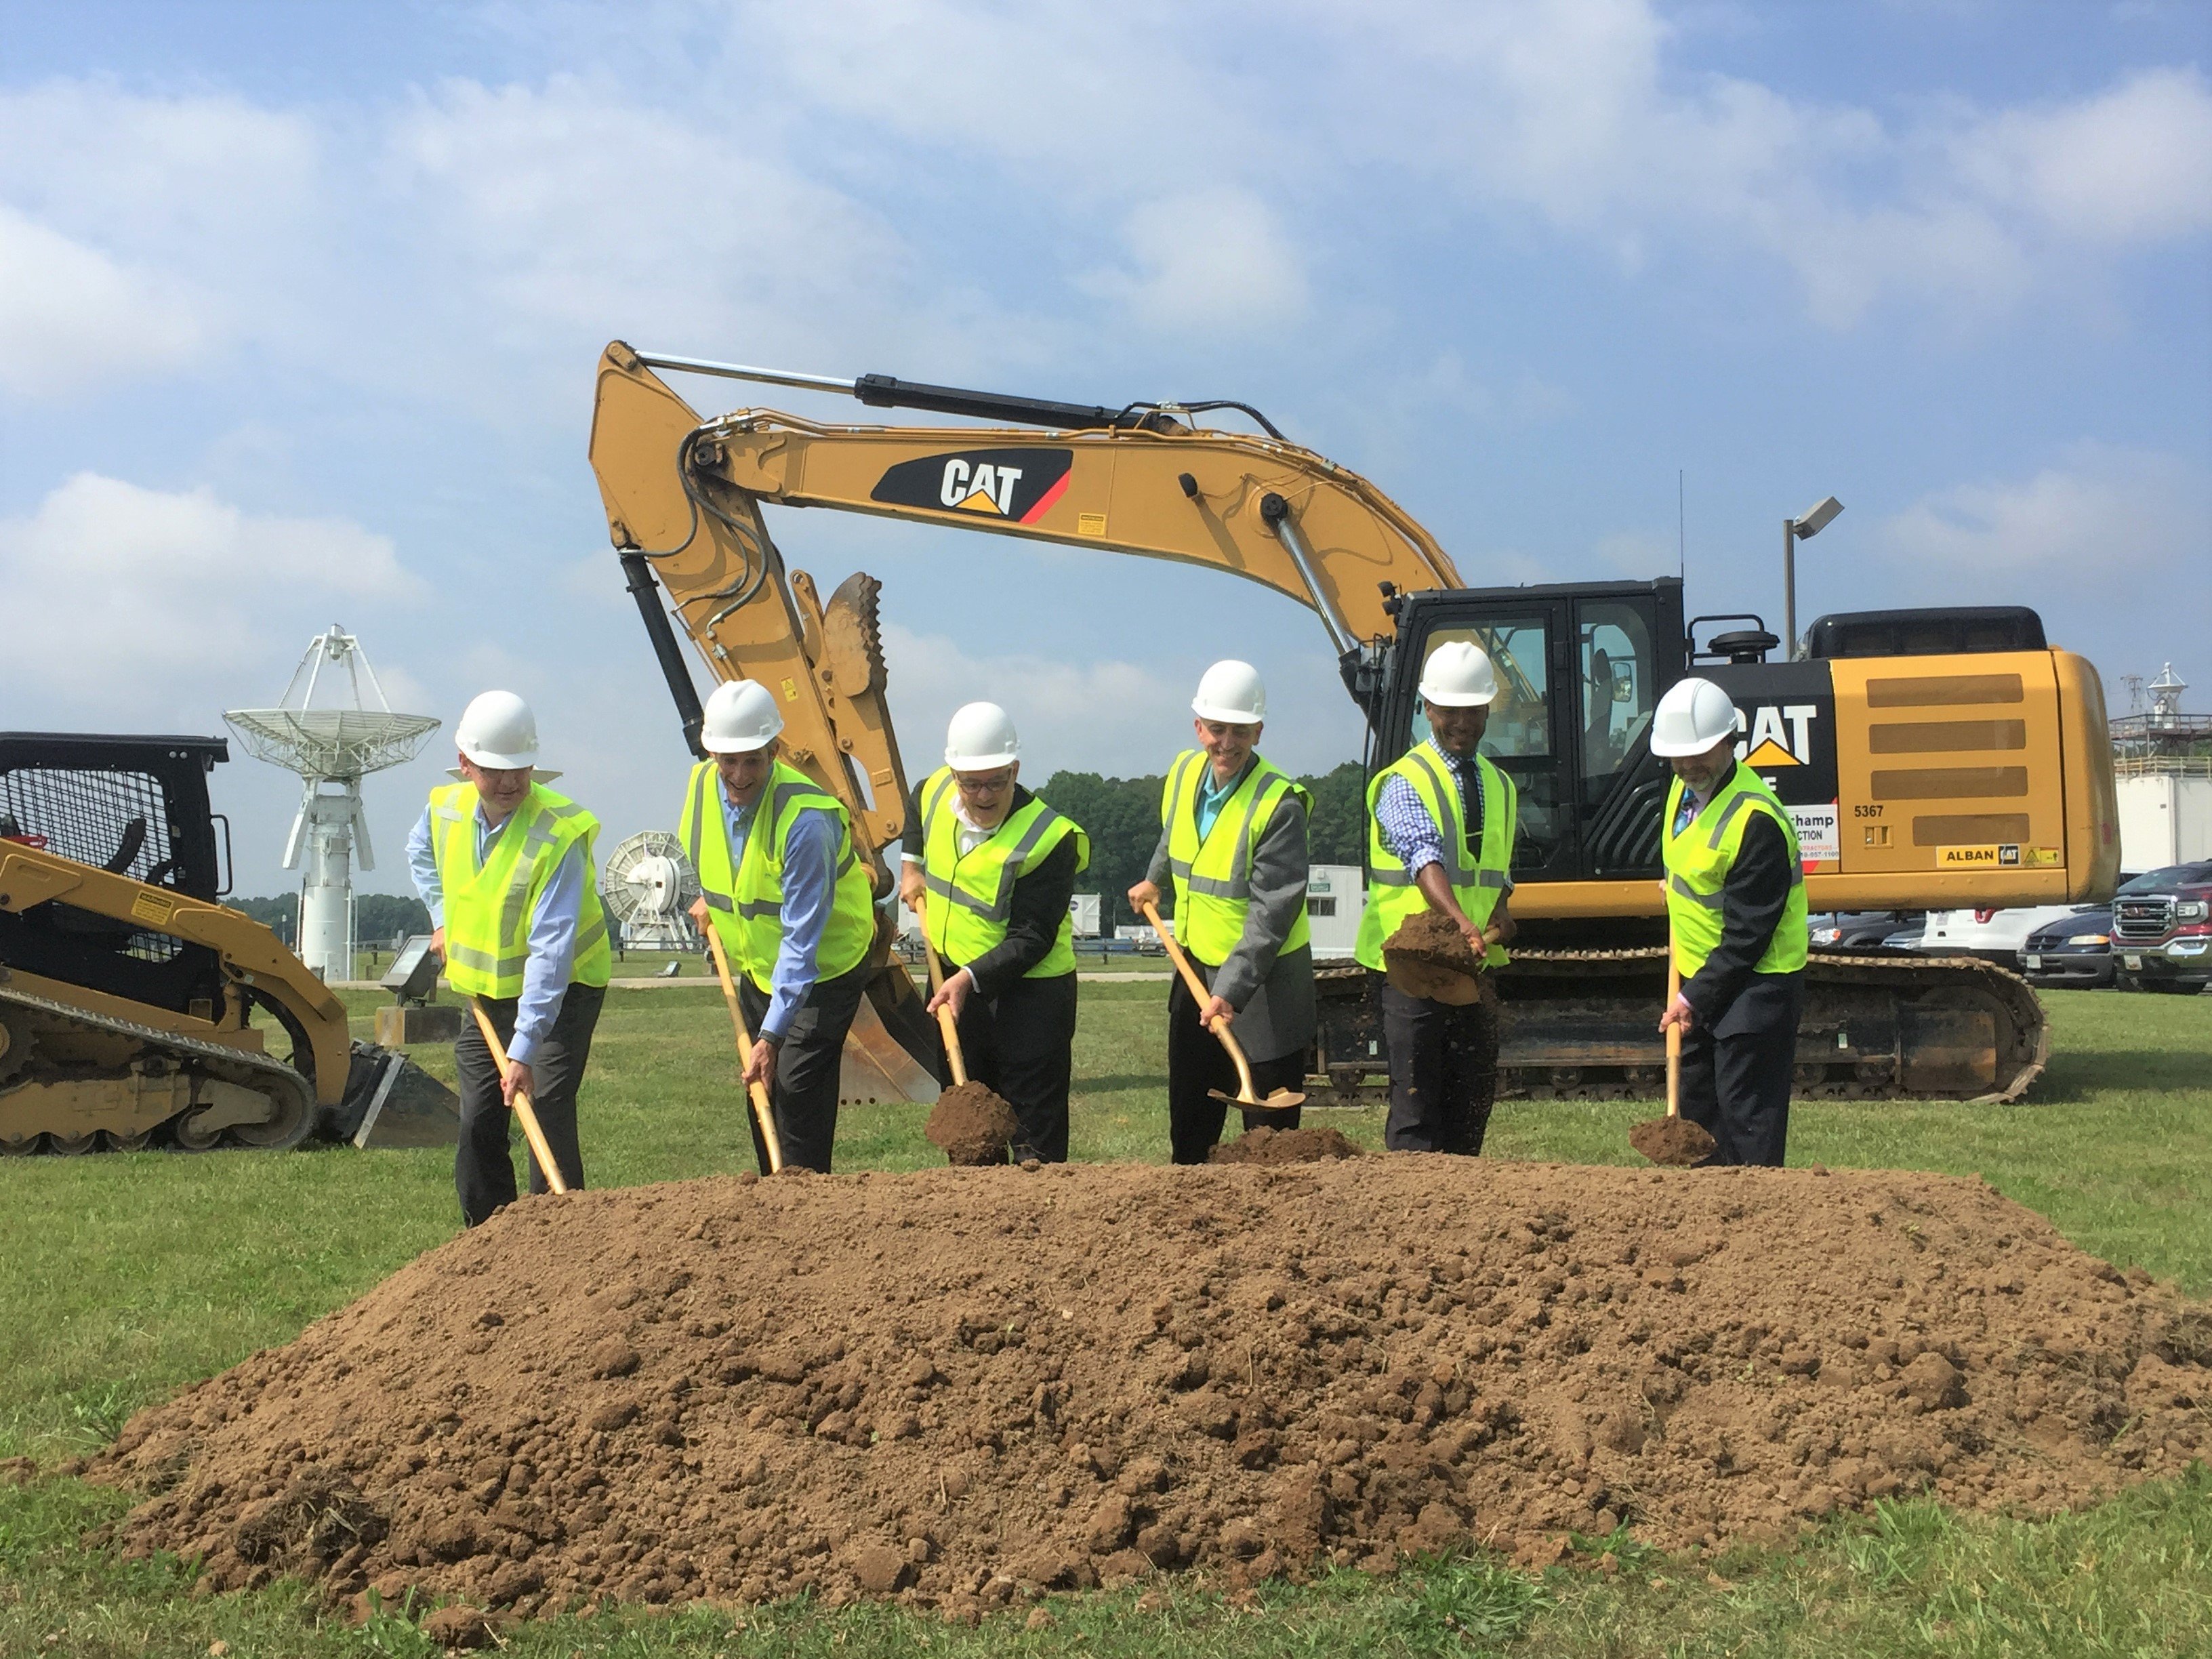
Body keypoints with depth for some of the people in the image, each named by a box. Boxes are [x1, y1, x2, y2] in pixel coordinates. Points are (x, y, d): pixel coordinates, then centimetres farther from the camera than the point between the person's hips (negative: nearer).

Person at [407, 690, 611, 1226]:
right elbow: (420, 852, 23)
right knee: (477, 1124, 7)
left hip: (562, 990, -6)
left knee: (547, 1113, -16)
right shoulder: (445, 808, -6)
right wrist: (443, 919, 10)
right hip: (487, 989, 6)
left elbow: (551, 950, -31)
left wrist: (523, 1049, -35)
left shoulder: (559, 833, -26)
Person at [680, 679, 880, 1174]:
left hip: (823, 969, -7)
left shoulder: (805, 820, -33)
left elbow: (802, 940, -32)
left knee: (796, 1092, -15)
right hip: (756, 966, 7)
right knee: (759, 1090, 12)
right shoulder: (703, 784, -11)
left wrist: (772, 1035, -34)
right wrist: (710, 897, 6)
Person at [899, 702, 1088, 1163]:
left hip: (1028, 991, -6)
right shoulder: (936, 792, -3)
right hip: (951, 980, 6)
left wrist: (971, 978, -31)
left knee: (1036, 1136, -5)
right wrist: (911, 864, 16)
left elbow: (1031, 939, -23)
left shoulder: (1049, 838, -22)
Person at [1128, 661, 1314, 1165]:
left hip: (1264, 980, -7)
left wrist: (1232, 990, -30)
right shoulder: (1184, 772, 0)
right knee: (1188, 1109, 16)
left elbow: (1273, 910, -26)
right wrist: (1155, 879, 36)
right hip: (1195, 966, 7)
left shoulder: (1279, 805, -22)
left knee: (1269, 1124, 0)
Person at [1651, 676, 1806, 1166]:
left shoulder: (1755, 821, -26)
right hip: (1699, 979, 9)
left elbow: (1747, 936, -23)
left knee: (1746, 1117, -9)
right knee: (1697, 1105, 15)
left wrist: (1696, 996, -20)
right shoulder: (1686, 786, 2)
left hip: (1754, 985, -9)